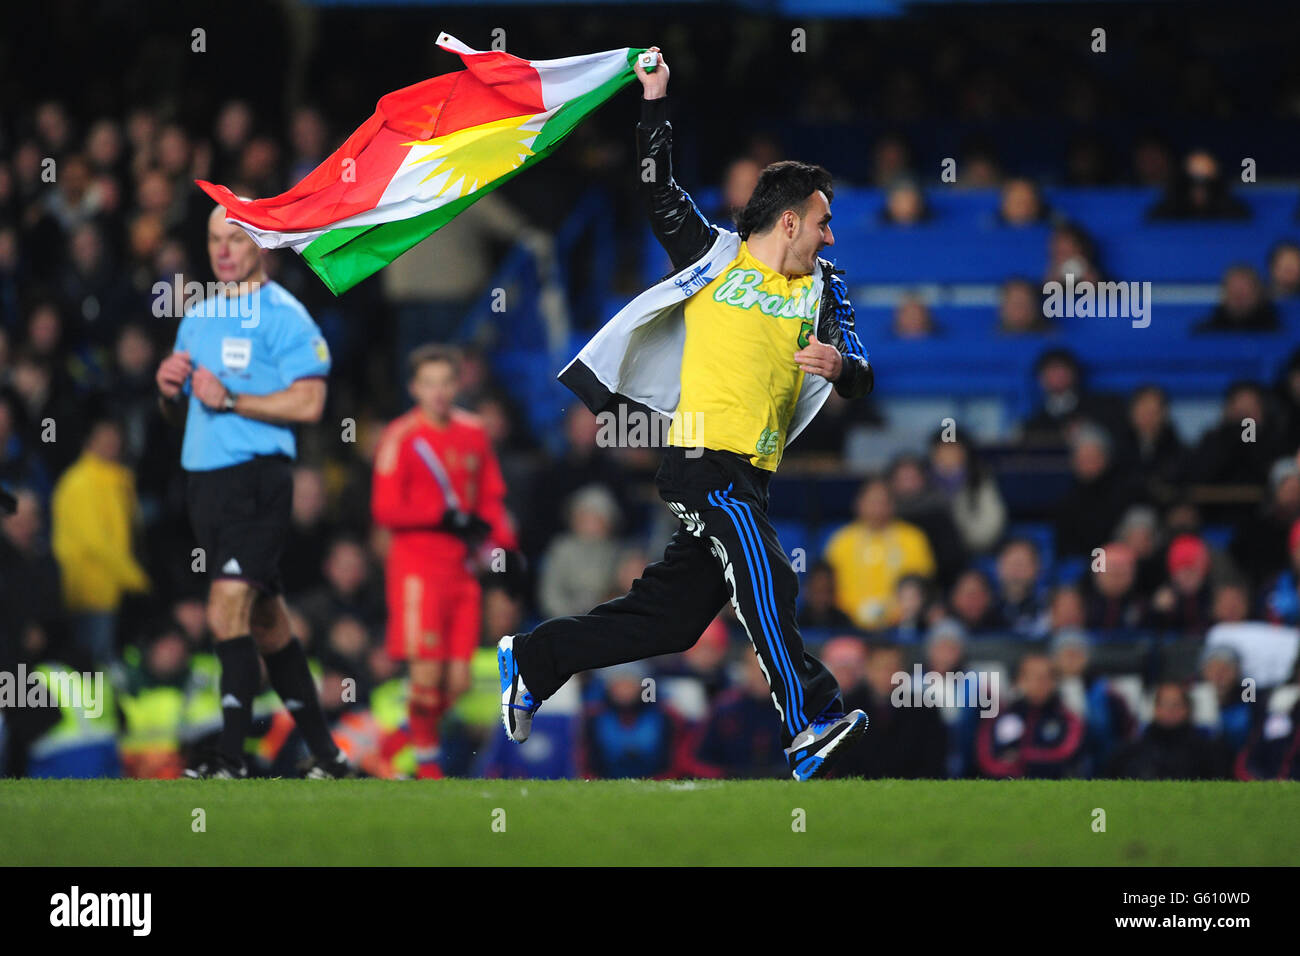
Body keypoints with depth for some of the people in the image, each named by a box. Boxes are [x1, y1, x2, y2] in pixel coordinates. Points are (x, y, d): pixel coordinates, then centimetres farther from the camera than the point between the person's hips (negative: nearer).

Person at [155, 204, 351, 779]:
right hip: (203, 477, 8)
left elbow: (308, 403, -14)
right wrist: (169, 392, 3)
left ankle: (231, 761, -19)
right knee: (265, 620, 11)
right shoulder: (197, 318, 19)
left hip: (255, 475, -8)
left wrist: (230, 400, -17)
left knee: (228, 612, -17)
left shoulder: (282, 315, -5)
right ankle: (325, 755, 18)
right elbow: (181, 416, 25)